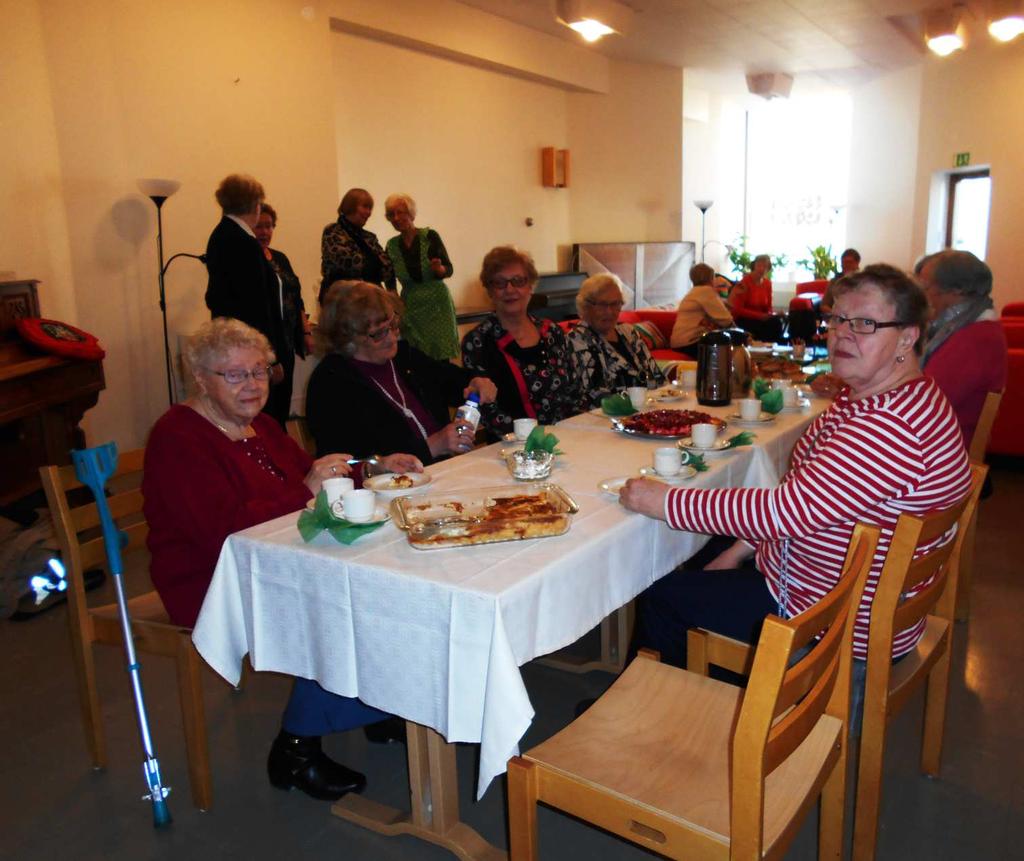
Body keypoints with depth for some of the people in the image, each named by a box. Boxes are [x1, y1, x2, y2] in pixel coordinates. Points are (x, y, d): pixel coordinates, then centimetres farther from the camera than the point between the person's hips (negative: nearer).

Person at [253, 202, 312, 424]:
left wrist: (306, 332, 14)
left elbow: (296, 297, 20)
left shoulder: (280, 258, 16)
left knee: (283, 404, 7)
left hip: (286, 344, 7)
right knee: (265, 407, -6)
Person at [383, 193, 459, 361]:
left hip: (437, 303, -3)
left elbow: (449, 270, -9)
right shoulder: (391, 245, 3)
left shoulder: (430, 236, -7)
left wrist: (439, 269, -29)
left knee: (441, 355, -6)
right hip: (410, 307, 3)